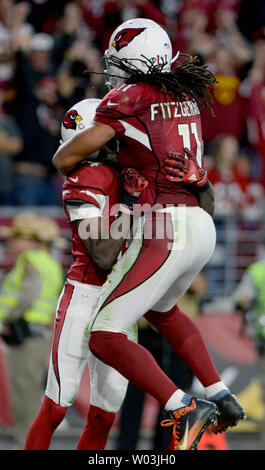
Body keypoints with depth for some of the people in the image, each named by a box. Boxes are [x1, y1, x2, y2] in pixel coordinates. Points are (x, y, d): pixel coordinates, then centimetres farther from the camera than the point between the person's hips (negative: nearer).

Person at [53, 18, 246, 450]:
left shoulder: (131, 97, -8)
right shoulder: (186, 95, 13)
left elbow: (67, 158, -7)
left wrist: (61, 156, 15)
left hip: (163, 234, -8)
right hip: (202, 229, 8)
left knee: (105, 338, -5)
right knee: (160, 309, 36)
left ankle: (184, 410, -19)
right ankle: (221, 397, 32)